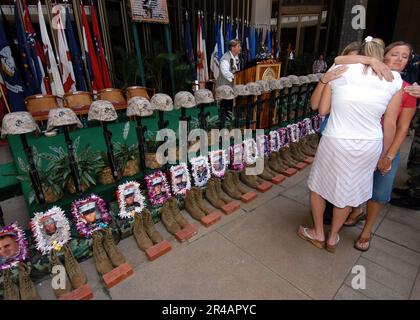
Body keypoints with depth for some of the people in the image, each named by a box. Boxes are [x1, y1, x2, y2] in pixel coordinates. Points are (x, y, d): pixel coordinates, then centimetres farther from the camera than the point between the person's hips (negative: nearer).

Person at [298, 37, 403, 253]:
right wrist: (384, 155, 14)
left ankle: (318, 234, 36)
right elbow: (390, 124, 2)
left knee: (318, 185, 21)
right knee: (348, 191, 21)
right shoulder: (394, 79, 0)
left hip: (336, 142, -2)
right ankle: (333, 238, 39)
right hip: (369, 145, 2)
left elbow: (322, 110, 1)